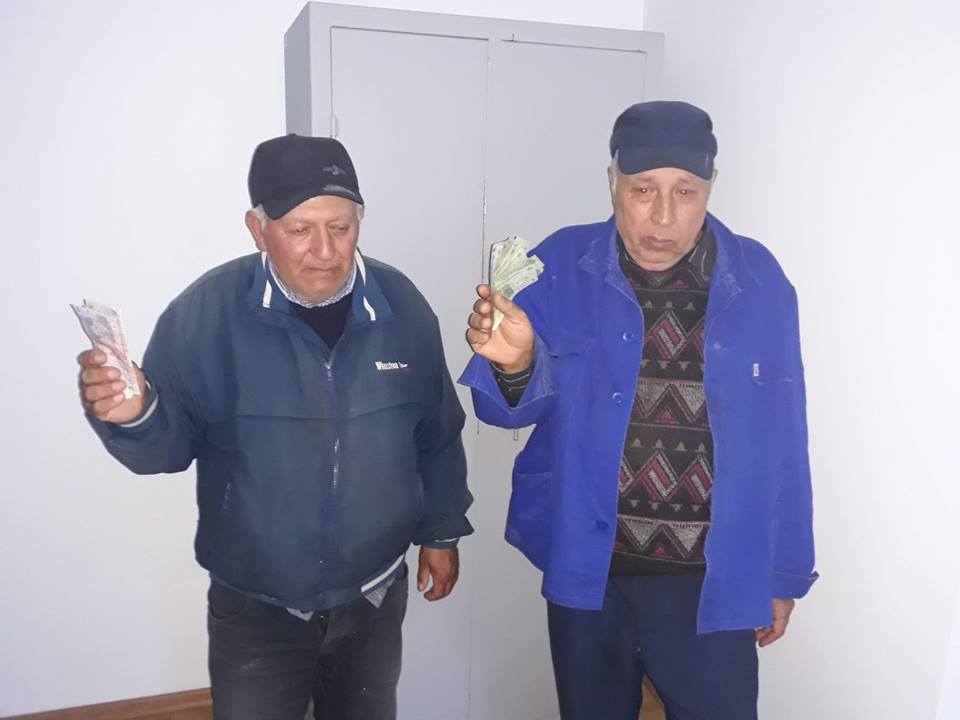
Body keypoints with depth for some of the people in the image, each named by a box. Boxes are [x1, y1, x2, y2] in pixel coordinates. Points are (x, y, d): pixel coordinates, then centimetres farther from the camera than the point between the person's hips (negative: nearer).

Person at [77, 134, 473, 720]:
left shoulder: (402, 306, -9)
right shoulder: (207, 311, -17)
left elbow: (437, 435, 2)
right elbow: (169, 444, -10)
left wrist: (441, 532, 8)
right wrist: (132, 416, -32)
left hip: (375, 597, 3)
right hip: (255, 608, -2)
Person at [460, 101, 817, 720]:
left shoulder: (760, 282, -5)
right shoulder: (561, 267, -9)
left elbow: (781, 444, 1)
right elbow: (515, 407, -7)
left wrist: (782, 572, 7)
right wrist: (515, 363, -30)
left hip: (713, 582, 0)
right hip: (586, 570, 1)